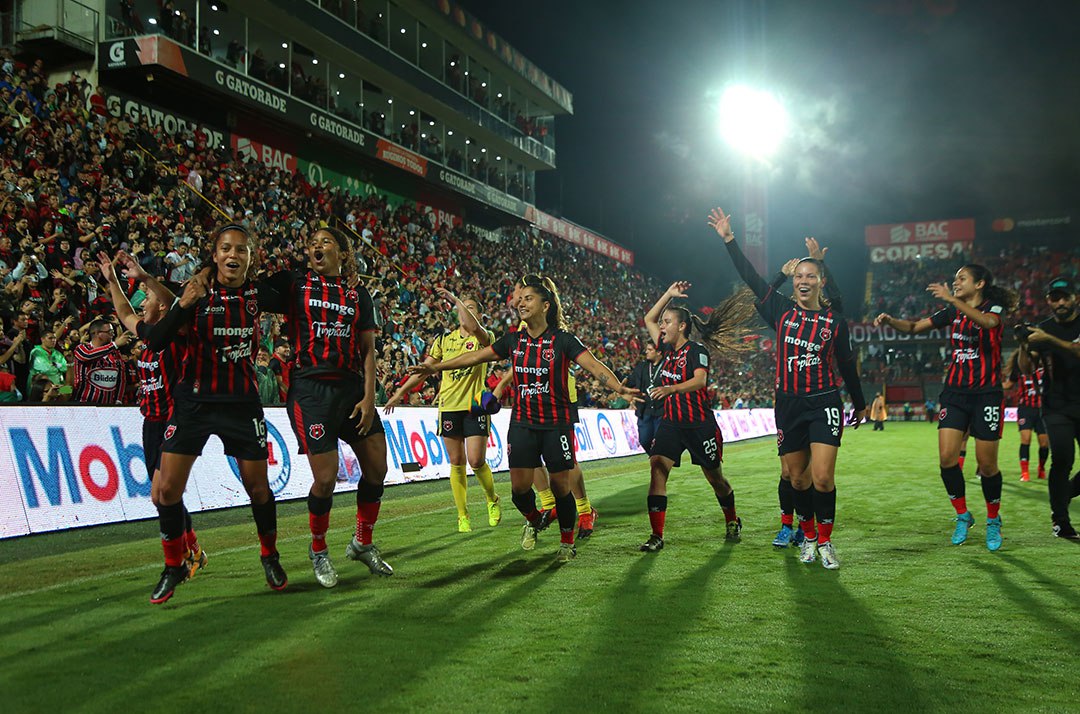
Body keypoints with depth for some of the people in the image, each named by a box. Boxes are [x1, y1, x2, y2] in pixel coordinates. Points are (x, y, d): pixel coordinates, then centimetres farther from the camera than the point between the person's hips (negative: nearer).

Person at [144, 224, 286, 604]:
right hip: (194, 400, -1)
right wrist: (183, 305, -26)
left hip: (242, 403, 1)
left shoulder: (258, 293, -1)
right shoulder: (197, 292, -7)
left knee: (258, 488, 6)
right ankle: (173, 567, 17)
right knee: (168, 489, -4)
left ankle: (269, 556, 30)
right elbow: (154, 342, -14)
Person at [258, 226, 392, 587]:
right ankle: (318, 550, 20)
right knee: (326, 477, -7)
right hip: (310, 388, -4)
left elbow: (368, 349, 8)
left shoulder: (358, 294, 12)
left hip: (352, 386, 4)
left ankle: (363, 543, 26)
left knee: (377, 467, 4)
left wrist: (369, 397, -1)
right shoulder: (293, 283, 4)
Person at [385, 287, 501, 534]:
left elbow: (474, 327, -25)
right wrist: (401, 392, 8)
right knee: (457, 463, 5)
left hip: (476, 405, -3)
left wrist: (455, 299, -19)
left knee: (477, 460, -9)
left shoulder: (484, 338, 0)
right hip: (449, 405, 3)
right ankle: (463, 516, 14)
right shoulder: (444, 340, 12)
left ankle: (493, 500, 19)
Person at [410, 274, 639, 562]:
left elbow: (595, 366, -19)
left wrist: (619, 388, -36)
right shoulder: (513, 340, 4)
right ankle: (534, 520, 31)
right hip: (522, 424, 3)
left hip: (556, 423, -3)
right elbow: (475, 356, 11)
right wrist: (436, 367, 9)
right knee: (519, 487, -2)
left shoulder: (563, 340, -8)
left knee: (560, 485, 1)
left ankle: (567, 543, 22)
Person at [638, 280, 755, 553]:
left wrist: (670, 389, -46)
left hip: (699, 425, -5)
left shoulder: (696, 350, -12)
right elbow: (648, 319, 21)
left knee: (715, 479, 10)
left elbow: (700, 380, -30)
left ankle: (732, 522, 37)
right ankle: (656, 536, -14)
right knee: (657, 468, -14)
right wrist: (669, 294, 13)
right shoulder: (668, 349, 8)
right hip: (671, 423, 6)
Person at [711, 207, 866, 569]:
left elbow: (847, 365, 12)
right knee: (797, 479, 8)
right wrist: (729, 239, -7)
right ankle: (808, 537, 27)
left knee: (822, 478, -12)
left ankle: (825, 541, 7)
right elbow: (751, 278, -2)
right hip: (788, 405, 2)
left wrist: (860, 404, 21)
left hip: (824, 404, -2)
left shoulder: (835, 321, 2)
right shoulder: (781, 311, 3)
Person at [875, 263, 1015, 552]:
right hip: (954, 392, 4)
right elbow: (914, 327, 10)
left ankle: (993, 520, 21)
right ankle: (962, 516, 12)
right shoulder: (952, 311, 11)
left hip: (986, 394, -4)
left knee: (987, 464, -1)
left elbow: (987, 322, -28)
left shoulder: (995, 307, -3)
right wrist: (890, 320, -9)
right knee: (946, 457, -7)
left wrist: (952, 299, -36)